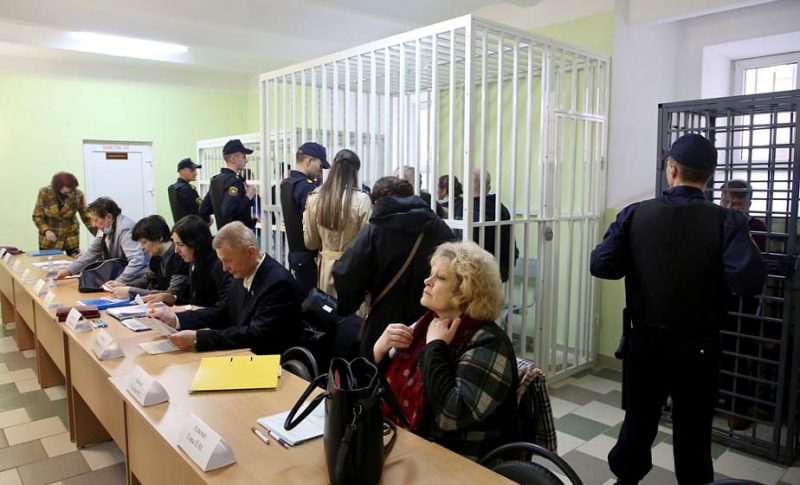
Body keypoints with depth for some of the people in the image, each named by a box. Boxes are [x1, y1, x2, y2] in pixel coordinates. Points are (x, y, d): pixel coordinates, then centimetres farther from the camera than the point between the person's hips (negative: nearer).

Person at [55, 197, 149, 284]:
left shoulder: (125, 229, -24)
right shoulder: (105, 228, 3)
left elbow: (137, 260, -34)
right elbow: (92, 253, 11)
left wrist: (121, 281, -42)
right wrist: (68, 270, 3)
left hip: (135, 279, -9)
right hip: (117, 275, 9)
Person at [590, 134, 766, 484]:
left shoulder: (635, 215, -9)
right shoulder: (727, 221, -13)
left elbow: (601, 265, -13)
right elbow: (748, 282, -24)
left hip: (644, 342, 1)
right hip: (697, 348, -1)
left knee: (638, 423, 19)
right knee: (693, 433, 16)